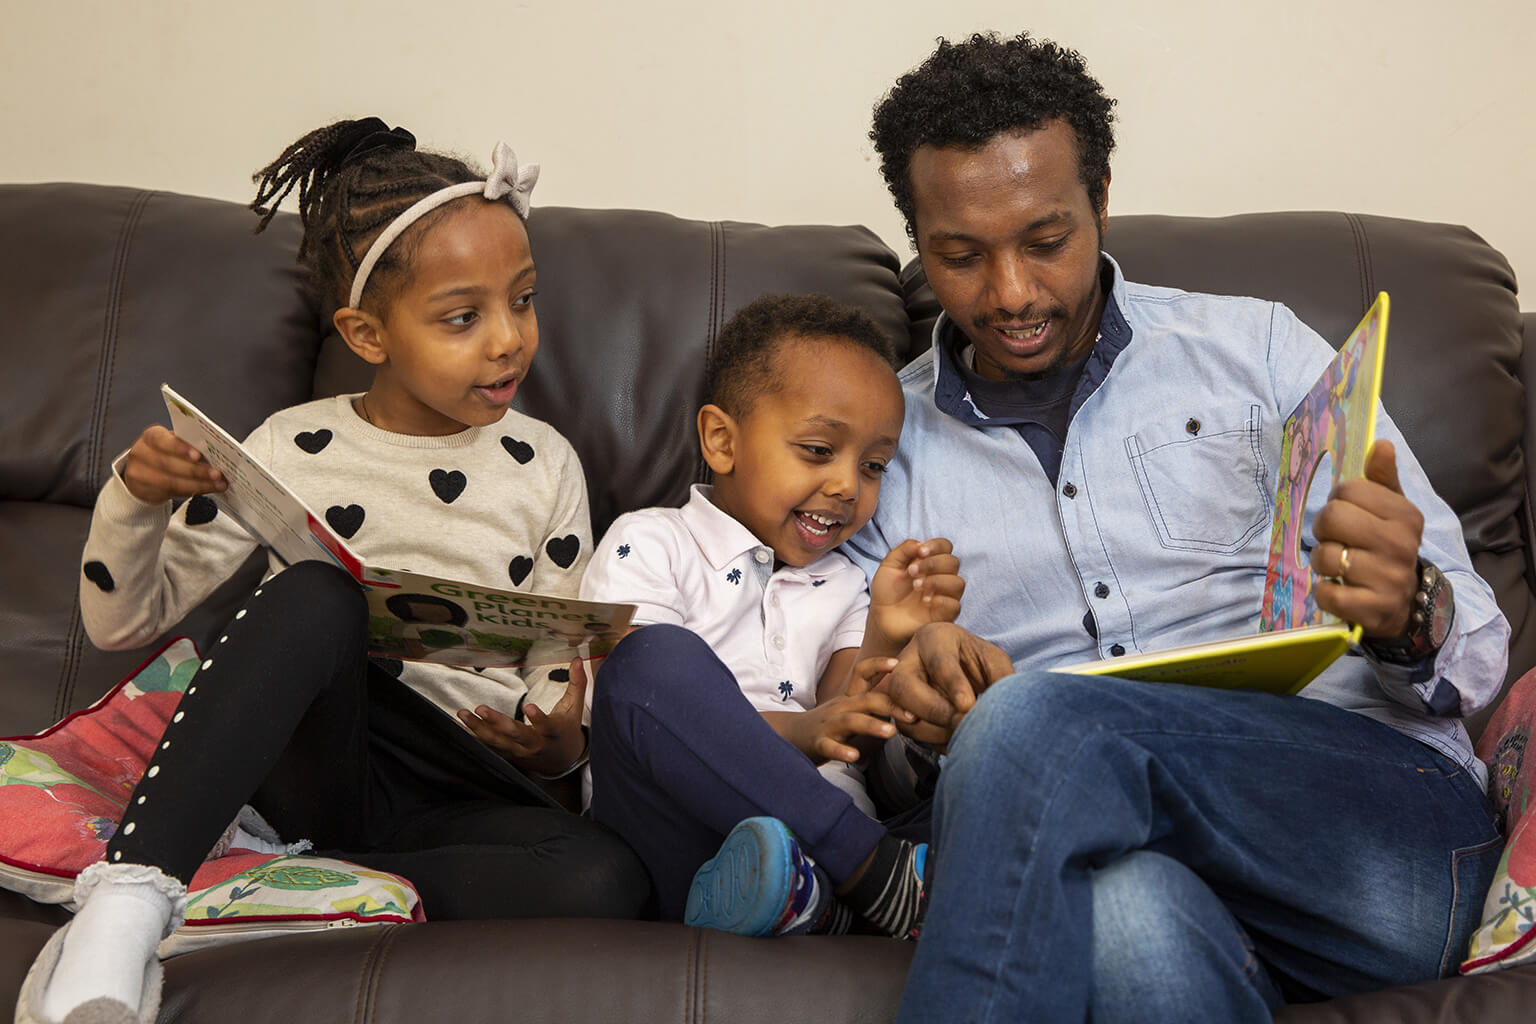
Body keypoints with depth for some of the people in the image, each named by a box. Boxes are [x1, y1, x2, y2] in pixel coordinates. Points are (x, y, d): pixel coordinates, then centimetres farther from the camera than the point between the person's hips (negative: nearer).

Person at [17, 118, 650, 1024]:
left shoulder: (542, 466, 7)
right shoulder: (296, 451, 4)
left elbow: (565, 673, 10)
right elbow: (124, 619, 7)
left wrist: (560, 744, -13)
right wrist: (134, 499, -13)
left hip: (459, 794, 2)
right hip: (314, 760, -1)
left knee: (608, 881, -32)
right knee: (315, 595, -33)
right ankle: (126, 906, -38)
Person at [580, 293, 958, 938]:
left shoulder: (843, 589, 25)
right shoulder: (648, 545, 9)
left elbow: (849, 739, 9)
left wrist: (886, 640, -11)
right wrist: (800, 731, -22)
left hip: (818, 848, 4)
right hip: (674, 851, -4)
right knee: (654, 657, -31)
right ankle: (880, 875, -27)